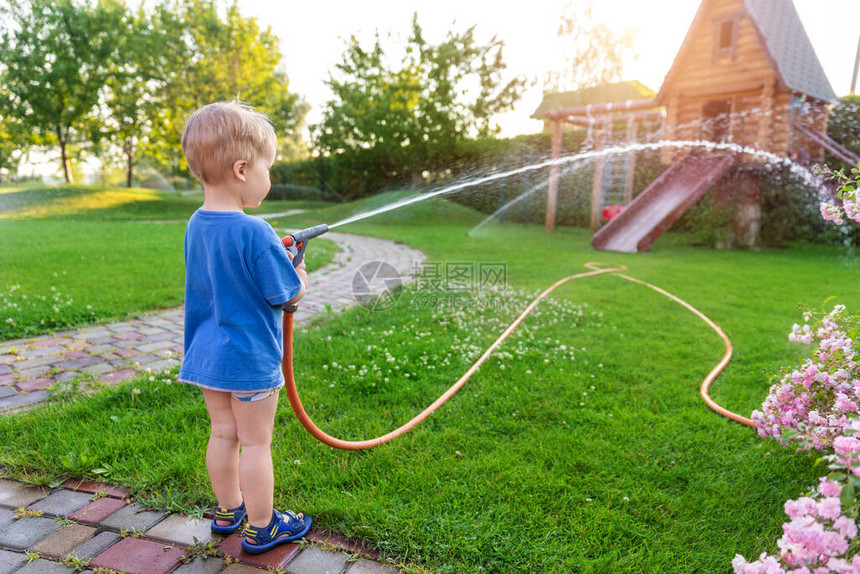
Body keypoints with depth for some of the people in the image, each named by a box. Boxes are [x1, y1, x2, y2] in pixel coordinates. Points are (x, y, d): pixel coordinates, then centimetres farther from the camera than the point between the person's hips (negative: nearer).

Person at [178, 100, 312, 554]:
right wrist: (299, 271, 3)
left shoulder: (195, 226, 2)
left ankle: (228, 511, 39)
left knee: (222, 435, 20)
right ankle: (261, 529, 24)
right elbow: (288, 294, -18)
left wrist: (276, 256, 8)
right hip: (250, 359, -7)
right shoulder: (255, 233, -23)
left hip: (206, 354, 8)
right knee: (255, 443, 7)